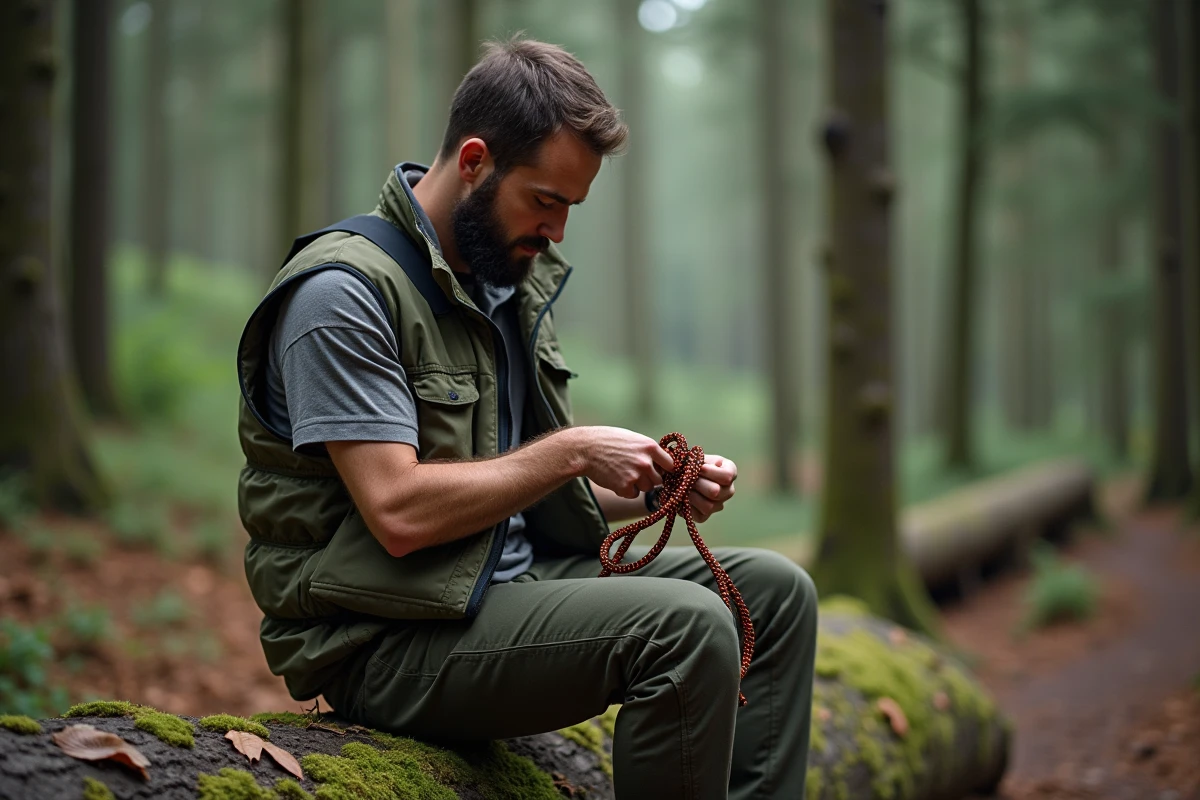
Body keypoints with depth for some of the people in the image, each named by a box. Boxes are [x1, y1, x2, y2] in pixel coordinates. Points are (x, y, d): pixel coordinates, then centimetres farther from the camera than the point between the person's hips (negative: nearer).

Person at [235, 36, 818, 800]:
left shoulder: (512, 277, 12)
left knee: (774, 591, 4)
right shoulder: (344, 292, -16)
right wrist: (572, 452, -17)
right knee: (688, 626, -26)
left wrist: (655, 487, 1)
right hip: (389, 641, -9)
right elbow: (399, 514, -24)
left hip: (517, 578, 9)